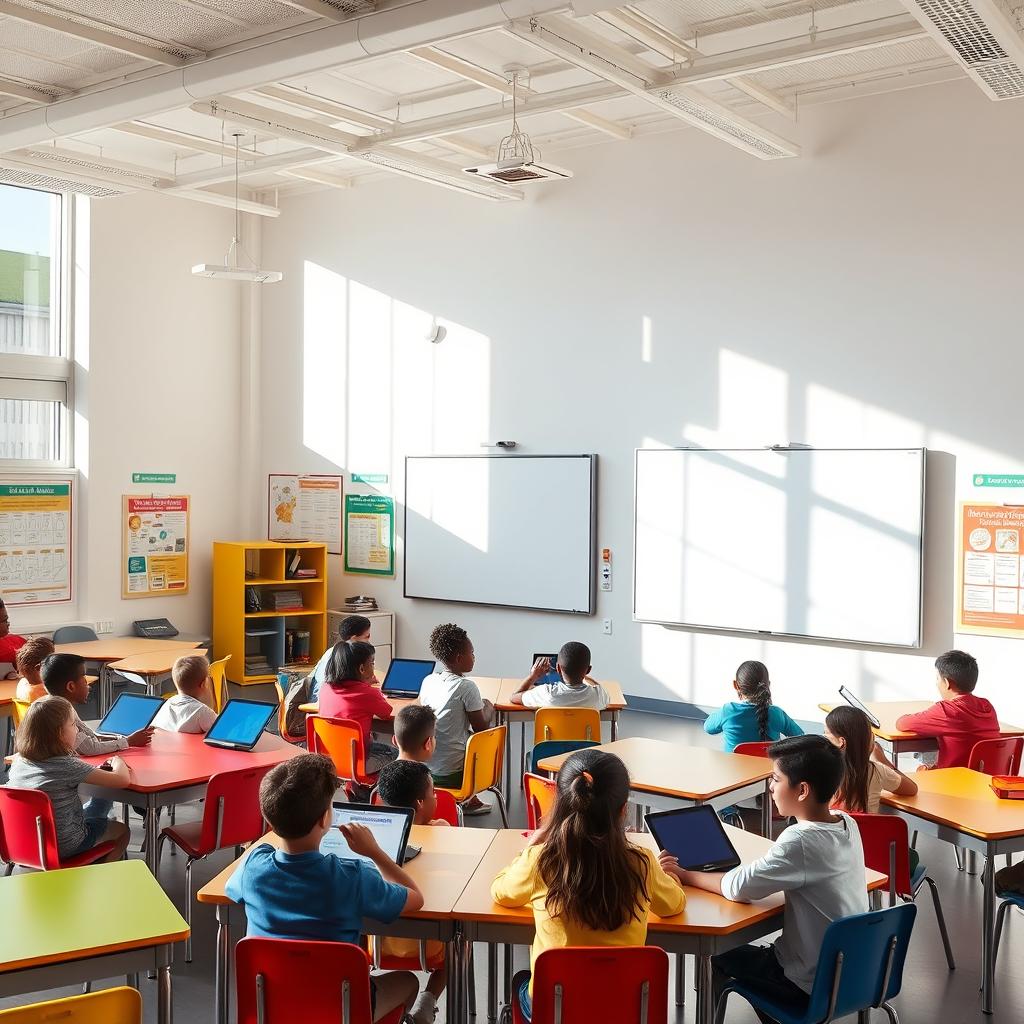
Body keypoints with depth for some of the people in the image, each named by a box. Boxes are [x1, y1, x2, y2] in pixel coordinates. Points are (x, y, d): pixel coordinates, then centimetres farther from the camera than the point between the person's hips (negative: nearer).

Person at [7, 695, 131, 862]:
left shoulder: (18, 761, -7)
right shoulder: (68, 766, -26)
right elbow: (123, 780, -24)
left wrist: (94, 770, 8)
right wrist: (117, 761, -3)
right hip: (64, 847, -6)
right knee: (122, 830, 18)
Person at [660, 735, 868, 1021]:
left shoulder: (801, 840, -28)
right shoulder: (848, 824, -3)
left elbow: (738, 887, -27)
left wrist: (684, 875, -13)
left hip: (813, 982, -7)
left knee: (719, 956, 14)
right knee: (758, 951, 27)